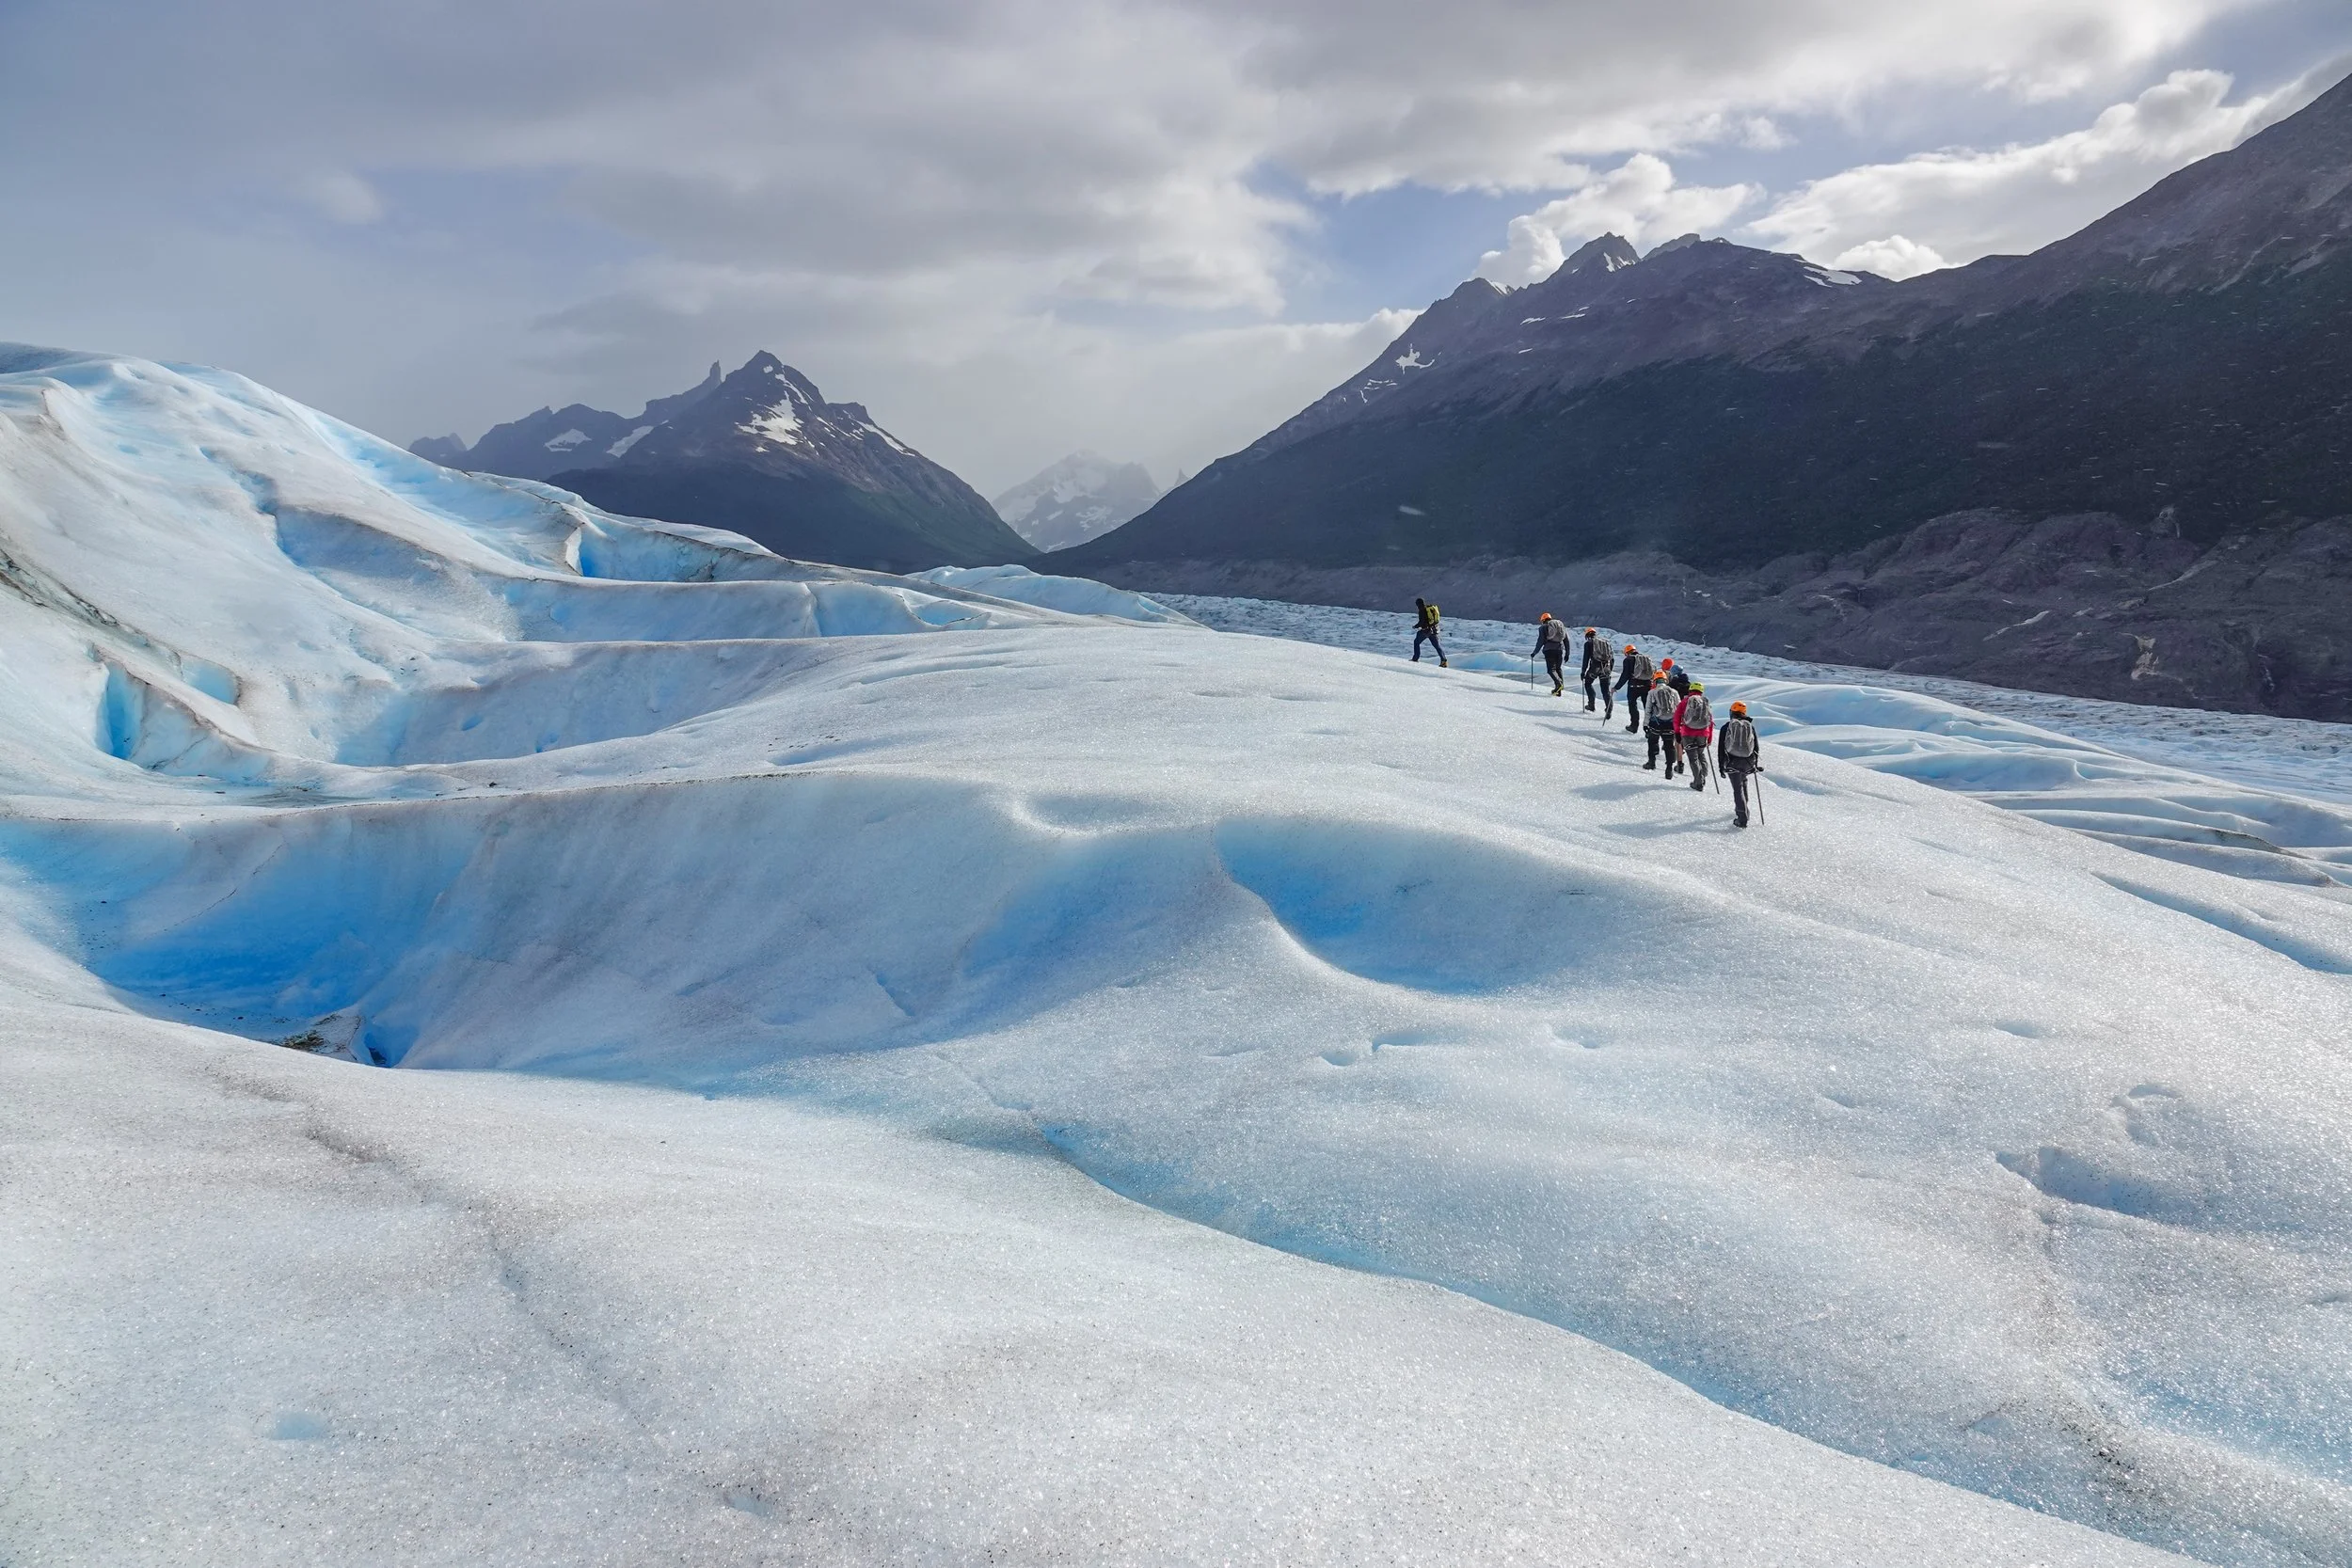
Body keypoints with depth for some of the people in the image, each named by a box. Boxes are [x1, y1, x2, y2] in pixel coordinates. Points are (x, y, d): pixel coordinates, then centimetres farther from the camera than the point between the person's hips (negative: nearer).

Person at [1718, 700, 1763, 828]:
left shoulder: (1726, 727, -3)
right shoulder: (1750, 726, 3)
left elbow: (1721, 748, -3)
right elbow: (1756, 747, 9)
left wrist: (1721, 766, 3)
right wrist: (1755, 764, 20)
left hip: (1732, 762, -3)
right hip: (1748, 762, 3)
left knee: (1738, 788, 0)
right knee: (1743, 782, 28)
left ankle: (1742, 819, -8)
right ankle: (1743, 810, 34)